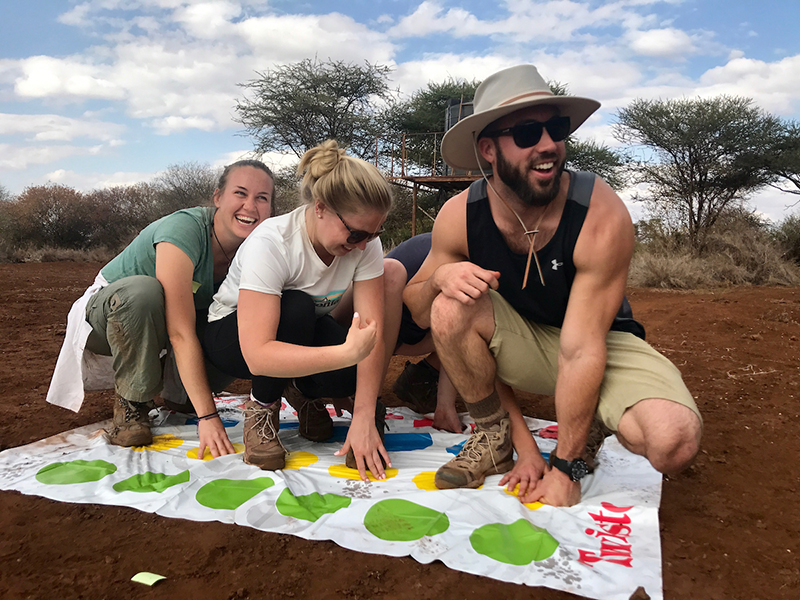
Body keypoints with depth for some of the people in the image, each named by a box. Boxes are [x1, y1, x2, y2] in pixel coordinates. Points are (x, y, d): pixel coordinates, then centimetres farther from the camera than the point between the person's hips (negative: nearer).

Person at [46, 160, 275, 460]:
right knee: (142, 290, -39)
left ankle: (177, 393, 7)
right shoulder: (183, 230, -33)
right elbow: (181, 333, -38)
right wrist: (207, 417, -41)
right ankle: (132, 403, -16)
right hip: (109, 309, -5)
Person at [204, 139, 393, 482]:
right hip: (231, 335, -3)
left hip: (306, 330, 4)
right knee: (296, 309, -37)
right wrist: (348, 353, -49)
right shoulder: (270, 244, -33)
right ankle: (262, 406, -10)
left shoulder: (365, 242, -19)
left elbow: (372, 331, -23)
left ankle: (303, 392, 7)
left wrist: (364, 418, -31)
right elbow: (257, 355, -40)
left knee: (365, 371, -28)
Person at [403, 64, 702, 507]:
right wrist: (440, 277, -33)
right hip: (520, 343, 2)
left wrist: (564, 469, -22)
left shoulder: (602, 216, -26)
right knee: (451, 309, -28)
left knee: (673, 441, -30)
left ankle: (589, 429, 7)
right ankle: (495, 438, -3)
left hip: (602, 342, -2)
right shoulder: (459, 216, -18)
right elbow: (416, 312, -8)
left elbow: (581, 349, -27)